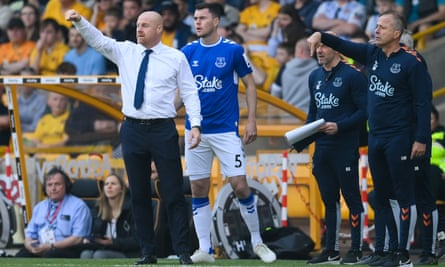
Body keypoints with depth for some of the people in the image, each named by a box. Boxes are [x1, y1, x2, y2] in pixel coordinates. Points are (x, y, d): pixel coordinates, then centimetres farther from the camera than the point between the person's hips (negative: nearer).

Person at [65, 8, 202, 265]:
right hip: (133, 129, 3)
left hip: (163, 130, -3)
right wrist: (80, 21, -20)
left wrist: (195, 124, -10)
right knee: (139, 195, 7)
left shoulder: (176, 58, 0)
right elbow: (97, 40, -2)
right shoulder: (125, 52, 7)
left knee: (173, 194, -2)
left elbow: (190, 92, 0)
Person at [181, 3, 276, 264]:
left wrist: (252, 120, -4)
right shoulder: (188, 52, 5)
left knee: (240, 186, -7)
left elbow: (250, 85, 3)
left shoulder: (233, 50, -3)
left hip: (226, 129, -3)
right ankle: (205, 249, 9)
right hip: (195, 130, 3)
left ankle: (257, 240, 9)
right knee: (199, 190, 3)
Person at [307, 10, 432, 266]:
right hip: (375, 138, 8)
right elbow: (345, 46, 17)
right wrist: (322, 36, -2)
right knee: (380, 197, 11)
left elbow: (423, 102, -12)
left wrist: (421, 139, -16)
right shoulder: (373, 54, 9)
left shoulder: (412, 62, -11)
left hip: (399, 139, -8)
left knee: (405, 196, -4)